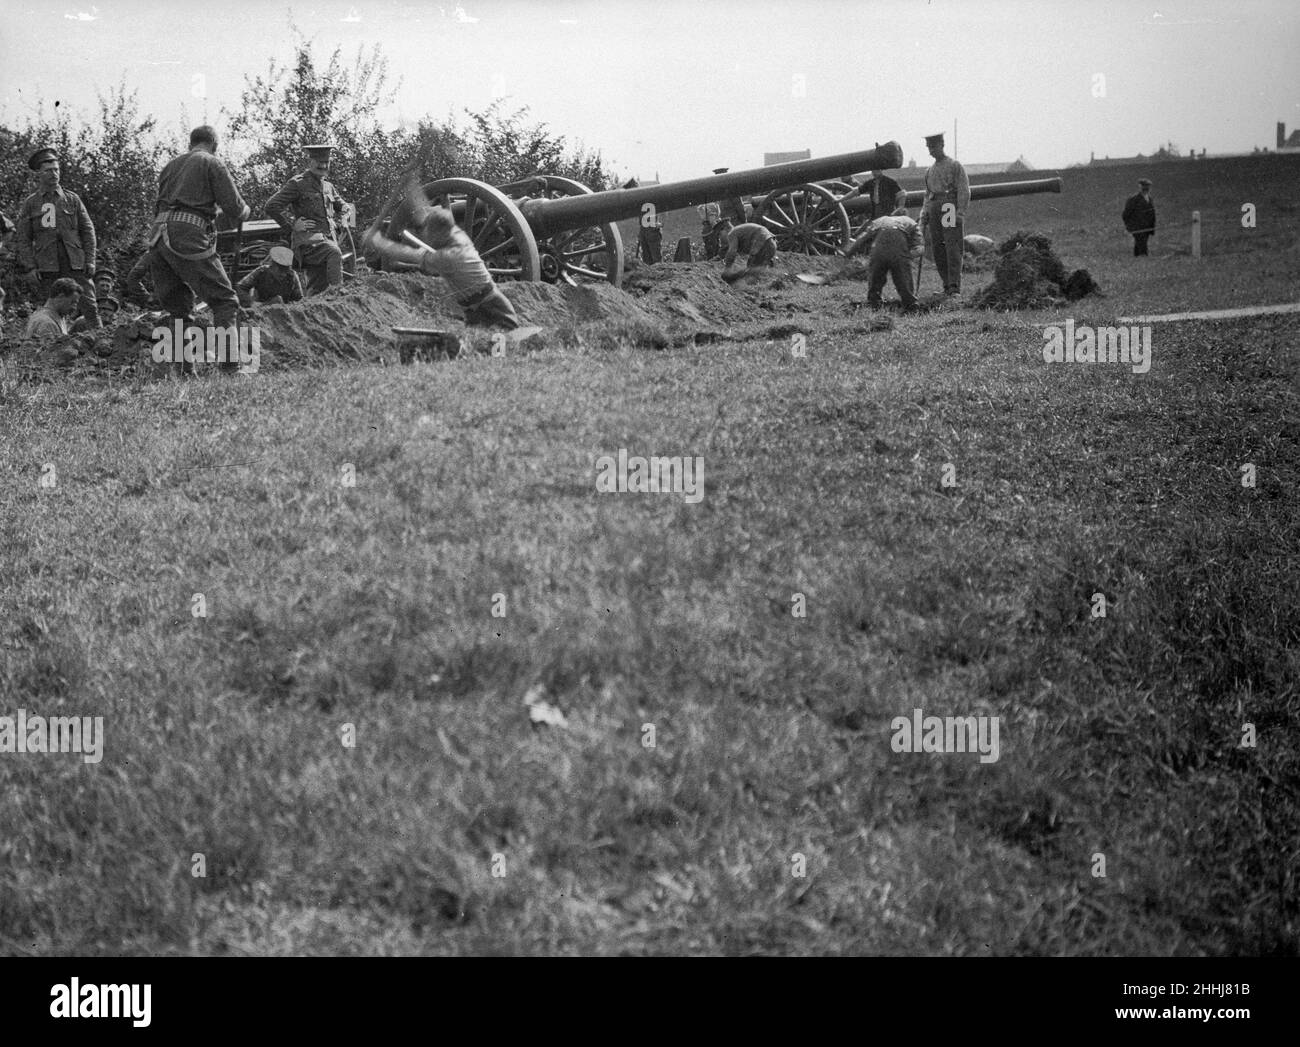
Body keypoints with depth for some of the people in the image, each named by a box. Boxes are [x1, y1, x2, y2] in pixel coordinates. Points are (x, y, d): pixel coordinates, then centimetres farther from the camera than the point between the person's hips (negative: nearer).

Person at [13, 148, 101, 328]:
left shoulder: (72, 199, 10)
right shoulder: (30, 204, 8)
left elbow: (88, 231, 11)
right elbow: (22, 239, 6)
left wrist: (90, 261, 1)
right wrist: (30, 268, -4)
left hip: (75, 263, 0)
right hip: (47, 265, 0)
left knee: (89, 305, -9)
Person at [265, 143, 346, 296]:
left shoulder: (328, 186, 21)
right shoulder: (297, 183, -1)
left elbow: (341, 207, 41)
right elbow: (271, 207, -7)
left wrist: (335, 223, 21)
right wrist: (293, 225, -10)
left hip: (328, 238, 7)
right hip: (308, 239, -7)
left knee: (317, 289, -1)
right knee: (334, 254, -36)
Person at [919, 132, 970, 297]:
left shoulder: (955, 166, 2)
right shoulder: (929, 170, 22)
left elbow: (964, 191, -5)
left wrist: (961, 212, -16)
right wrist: (924, 217, 15)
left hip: (950, 208, -6)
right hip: (934, 211, 6)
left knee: (952, 249, -13)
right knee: (937, 251, 2)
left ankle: (955, 288, -17)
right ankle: (947, 285, 9)